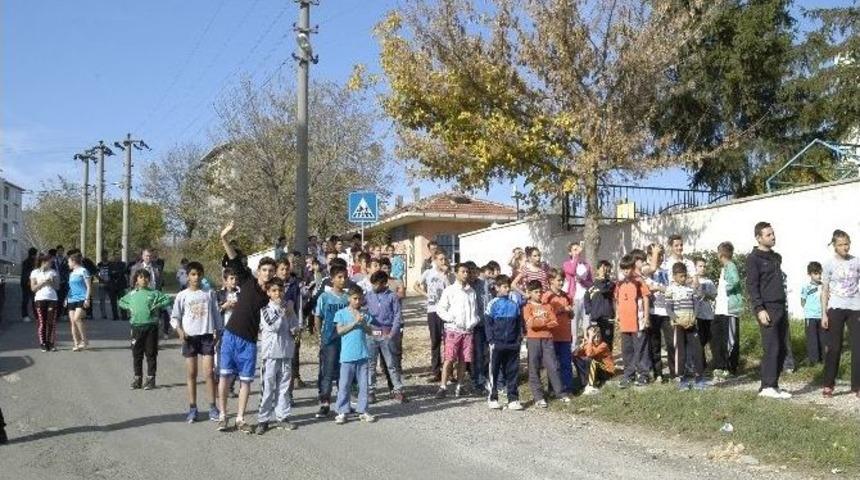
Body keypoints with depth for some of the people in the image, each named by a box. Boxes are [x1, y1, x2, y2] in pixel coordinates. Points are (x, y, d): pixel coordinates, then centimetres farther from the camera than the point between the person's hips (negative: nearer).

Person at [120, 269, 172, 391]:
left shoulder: (154, 293, 1)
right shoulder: (132, 294, 9)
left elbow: (167, 300, -1)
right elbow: (121, 302, 24)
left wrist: (156, 306, -11)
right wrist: (129, 307, 6)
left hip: (151, 327, -2)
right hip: (136, 327, 2)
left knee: (151, 354, 2)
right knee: (136, 354, 7)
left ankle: (150, 378, 9)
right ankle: (137, 378, 17)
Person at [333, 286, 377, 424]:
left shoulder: (364, 314, 10)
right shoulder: (341, 313, 2)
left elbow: (370, 331, 5)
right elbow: (339, 331, -7)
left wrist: (363, 322, -12)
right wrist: (354, 322, -13)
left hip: (362, 354, 3)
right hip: (347, 355, -3)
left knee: (363, 384, 7)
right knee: (344, 385, 0)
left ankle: (362, 411, 15)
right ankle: (342, 412, 7)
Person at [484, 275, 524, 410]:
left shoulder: (514, 304, 8)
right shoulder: (493, 304, -2)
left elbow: (519, 324, 13)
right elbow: (488, 324, -2)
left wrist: (519, 340, 5)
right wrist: (491, 340, -8)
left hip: (513, 345, 3)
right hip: (497, 344, -3)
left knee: (513, 372, 6)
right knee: (494, 372, 5)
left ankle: (513, 399, 11)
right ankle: (492, 399, 14)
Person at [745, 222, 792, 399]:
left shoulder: (776, 257, 19)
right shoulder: (754, 258, -5)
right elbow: (751, 286, -11)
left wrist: (784, 308, 18)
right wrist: (759, 309, -19)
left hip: (780, 308, 8)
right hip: (767, 309, -8)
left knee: (781, 349, 6)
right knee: (771, 348, -10)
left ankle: (773, 385, 12)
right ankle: (767, 387, -6)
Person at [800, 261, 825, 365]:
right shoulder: (806, 287, -6)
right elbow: (803, 303, 0)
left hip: (822, 316, 4)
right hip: (811, 317, -4)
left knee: (823, 337, 10)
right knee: (812, 338, 0)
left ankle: (822, 357, 21)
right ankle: (813, 359, 7)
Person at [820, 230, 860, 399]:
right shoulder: (830, 265, -1)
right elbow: (825, 291, 1)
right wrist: (824, 314, -5)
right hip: (836, 309, -2)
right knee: (834, 347, 1)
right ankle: (828, 385, 8)